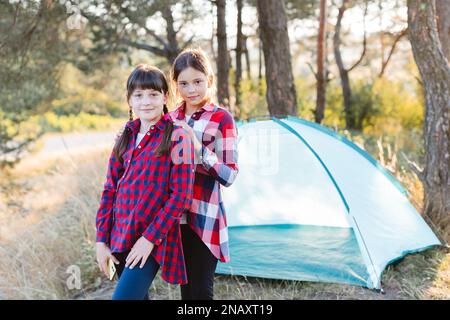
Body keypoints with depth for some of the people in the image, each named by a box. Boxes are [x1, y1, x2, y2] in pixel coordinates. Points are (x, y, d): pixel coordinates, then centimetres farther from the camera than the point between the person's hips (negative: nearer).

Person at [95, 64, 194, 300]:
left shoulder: (176, 137, -7)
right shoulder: (126, 138, 9)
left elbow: (181, 195, -11)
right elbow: (110, 190, 11)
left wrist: (151, 237, -14)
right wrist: (102, 240, 5)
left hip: (152, 241, -6)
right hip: (120, 237, 6)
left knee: (123, 296, -15)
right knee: (137, 297, 15)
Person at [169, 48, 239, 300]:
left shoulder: (222, 119, -8)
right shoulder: (172, 118, 9)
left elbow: (230, 176, -14)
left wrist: (200, 149, -26)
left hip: (204, 220, -5)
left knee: (201, 291, -1)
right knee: (185, 288, 15)